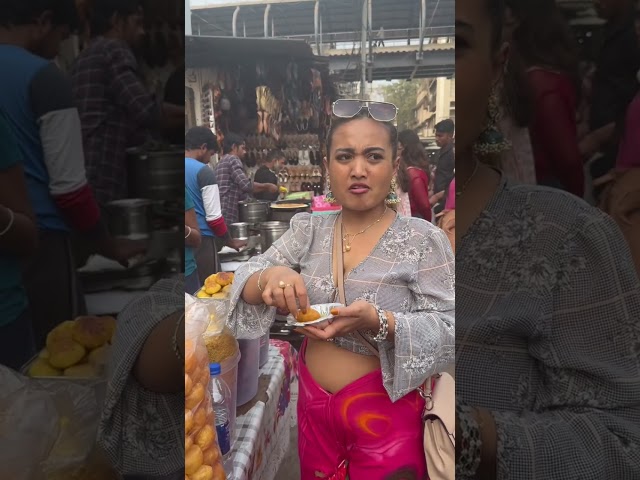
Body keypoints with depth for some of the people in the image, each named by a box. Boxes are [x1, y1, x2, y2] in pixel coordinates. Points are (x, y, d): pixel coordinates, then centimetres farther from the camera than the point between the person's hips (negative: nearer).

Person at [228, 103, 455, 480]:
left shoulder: (423, 240, -14)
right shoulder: (308, 230, -1)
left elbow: (448, 330, -16)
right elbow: (246, 279, -2)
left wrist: (379, 322, -34)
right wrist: (269, 278, -25)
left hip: (384, 411, -3)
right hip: (314, 404, 4)